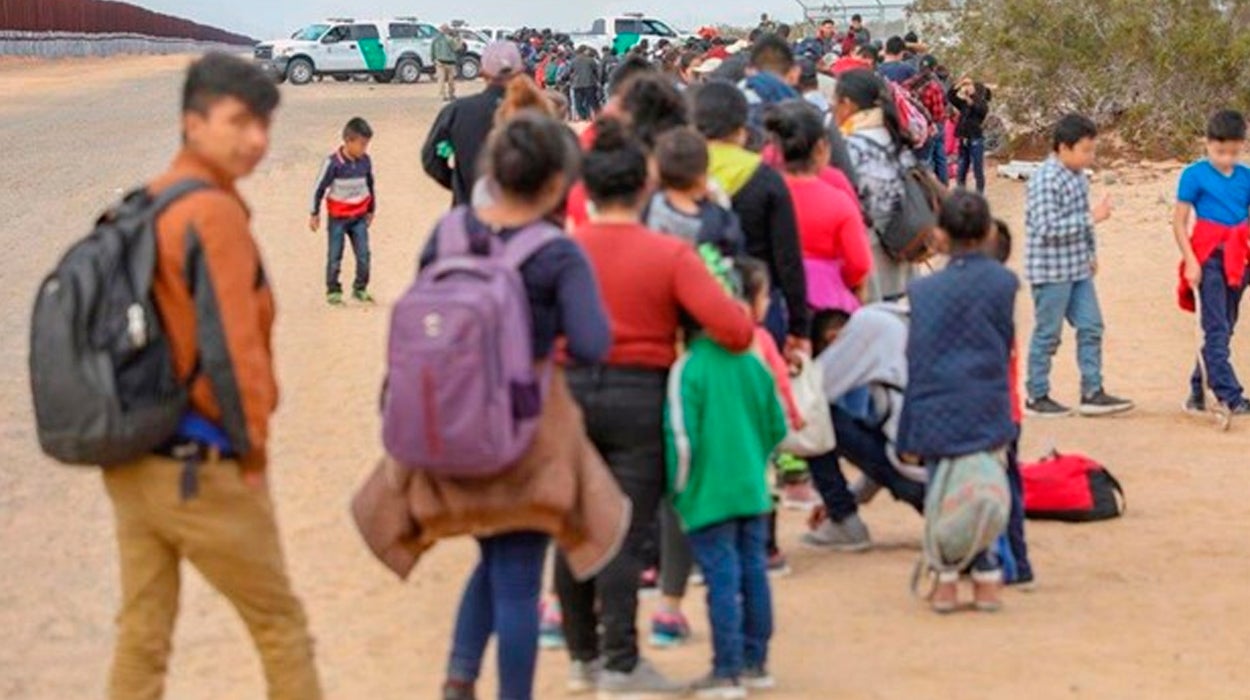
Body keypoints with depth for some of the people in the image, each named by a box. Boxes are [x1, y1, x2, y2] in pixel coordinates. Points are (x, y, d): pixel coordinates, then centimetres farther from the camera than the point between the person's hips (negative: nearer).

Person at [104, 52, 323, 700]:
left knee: (141, 633, 12)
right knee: (279, 624, 9)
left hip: (130, 464, 8)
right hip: (201, 469, -8)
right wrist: (253, 447, -9)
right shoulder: (215, 215, -17)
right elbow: (229, 348, -22)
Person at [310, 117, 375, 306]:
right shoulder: (333, 163, -16)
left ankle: (360, 289, 13)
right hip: (338, 217, -4)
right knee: (335, 256, 2)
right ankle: (333, 291, 12)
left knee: (363, 255, -1)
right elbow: (320, 188, -7)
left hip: (359, 217, 4)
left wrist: (371, 210, 22)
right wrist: (315, 214, -3)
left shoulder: (365, 161, -1)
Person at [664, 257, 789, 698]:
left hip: (708, 495, -5)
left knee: (722, 579, -3)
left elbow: (682, 437, -16)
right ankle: (755, 663, 22)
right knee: (753, 571, 13)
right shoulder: (755, 364, 2)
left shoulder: (688, 367, -14)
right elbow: (777, 428, 8)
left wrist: (678, 488, -3)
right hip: (753, 491, 5)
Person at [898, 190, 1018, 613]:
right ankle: (987, 579, 11)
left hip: (938, 413, 0)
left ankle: (945, 582, 10)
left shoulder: (926, 290, -2)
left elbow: (918, 363, 0)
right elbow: (1006, 346, 7)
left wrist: (909, 433, 4)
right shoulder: (1004, 283, 0)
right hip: (988, 410, 0)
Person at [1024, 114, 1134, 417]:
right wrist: (1092, 218, -24)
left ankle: (1092, 393, 13)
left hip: (1077, 268, 9)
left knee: (1090, 327, 8)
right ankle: (1037, 397, 12)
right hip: (1051, 269, -9)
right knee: (1047, 334, 1)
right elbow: (1048, 227, -26)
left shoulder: (1078, 176, 9)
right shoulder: (1046, 180, -20)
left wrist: (1091, 253, 20)